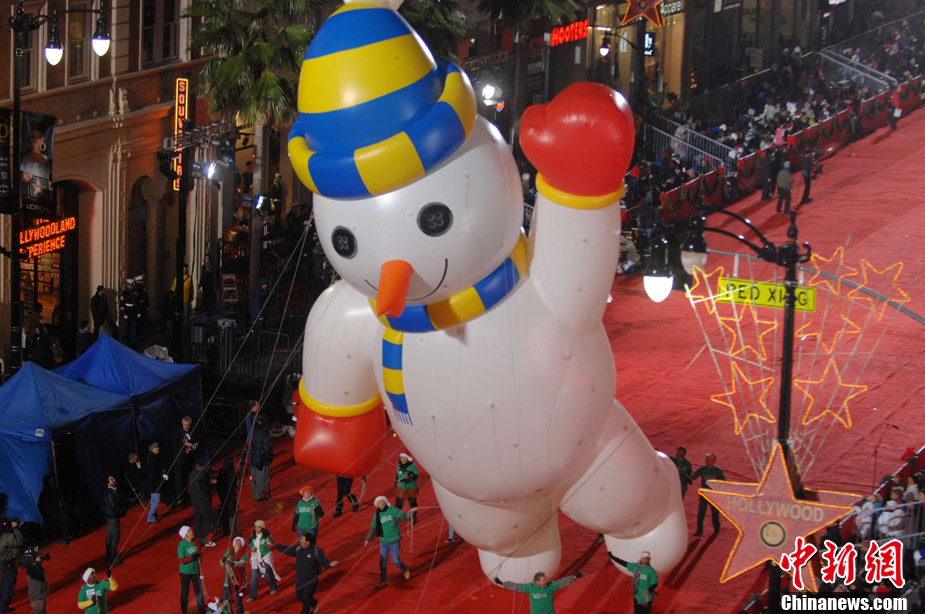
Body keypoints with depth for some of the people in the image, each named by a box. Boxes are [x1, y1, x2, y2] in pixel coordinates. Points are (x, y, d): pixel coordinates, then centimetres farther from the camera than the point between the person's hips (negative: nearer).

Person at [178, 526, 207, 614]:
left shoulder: (196, 542, -3)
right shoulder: (181, 545, -18)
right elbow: (182, 560, -21)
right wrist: (192, 557, -31)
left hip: (195, 571, 4)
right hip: (185, 572, -4)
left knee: (198, 591, 9)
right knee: (185, 592, 8)